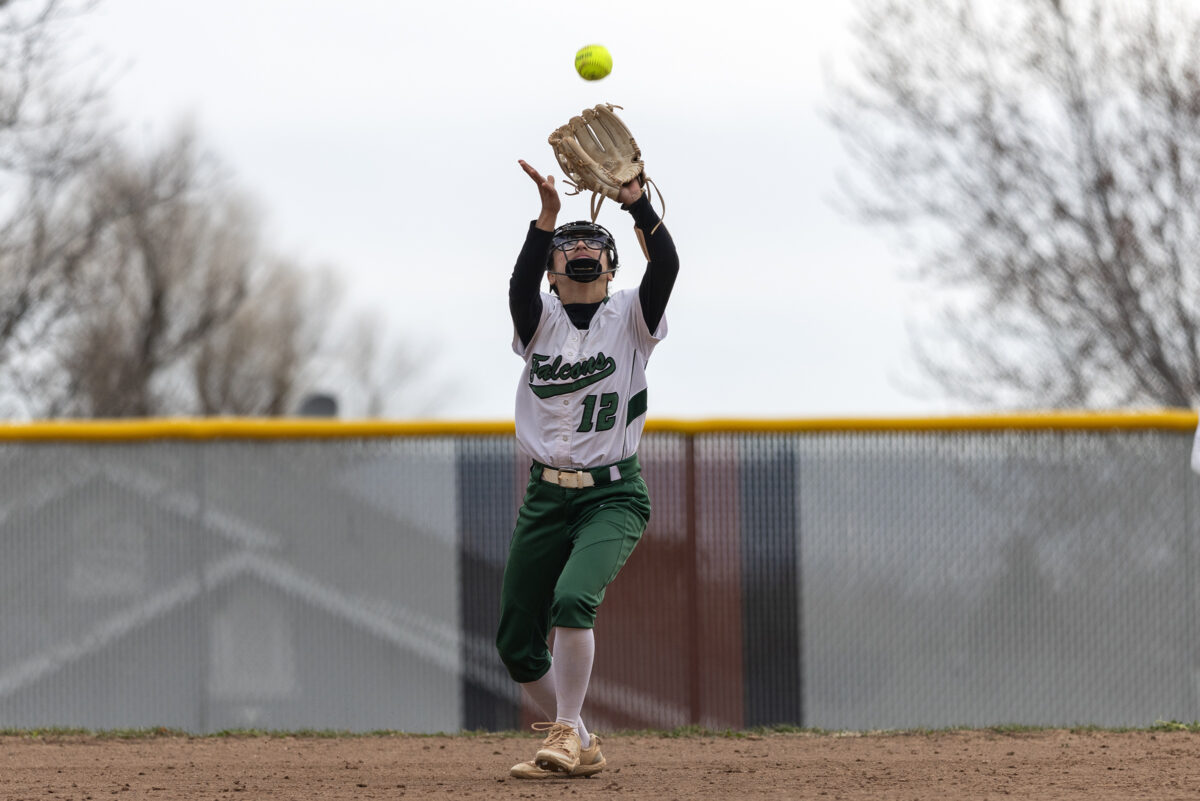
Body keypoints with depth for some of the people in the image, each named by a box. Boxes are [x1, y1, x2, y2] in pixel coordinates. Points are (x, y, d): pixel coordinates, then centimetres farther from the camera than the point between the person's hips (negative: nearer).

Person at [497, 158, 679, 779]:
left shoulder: (631, 318, 2)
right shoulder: (540, 319, 4)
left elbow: (666, 265, -17)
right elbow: (521, 281, -18)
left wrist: (635, 200, -27)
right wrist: (547, 216, -32)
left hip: (613, 495, -3)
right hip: (547, 496, 3)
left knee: (573, 598, -28)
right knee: (516, 642, 2)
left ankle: (564, 735, -17)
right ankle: (580, 745, 20)